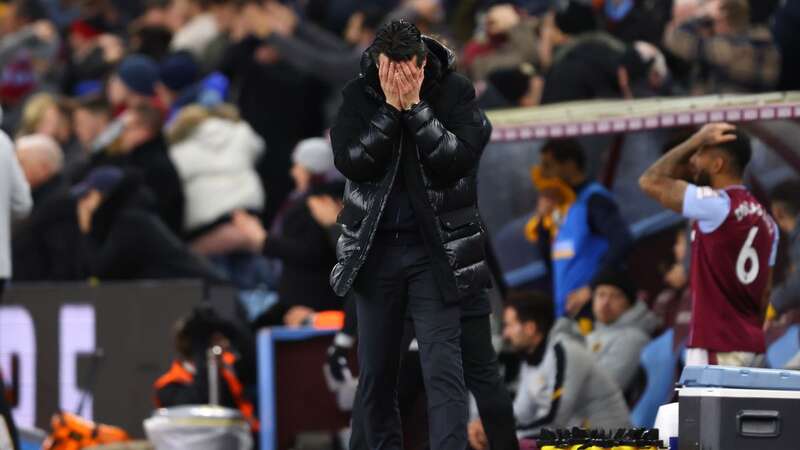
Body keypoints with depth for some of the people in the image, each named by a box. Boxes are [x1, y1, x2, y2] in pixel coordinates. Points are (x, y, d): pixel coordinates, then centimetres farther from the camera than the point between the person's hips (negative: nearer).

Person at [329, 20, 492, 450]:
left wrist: (415, 108, -20)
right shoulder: (359, 96, -1)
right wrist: (391, 109, -19)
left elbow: (456, 160, -17)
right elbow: (349, 161, -12)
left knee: (443, 370, -11)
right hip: (376, 249, 3)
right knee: (375, 373, 10)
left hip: (434, 251, -3)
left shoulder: (456, 92, -5)